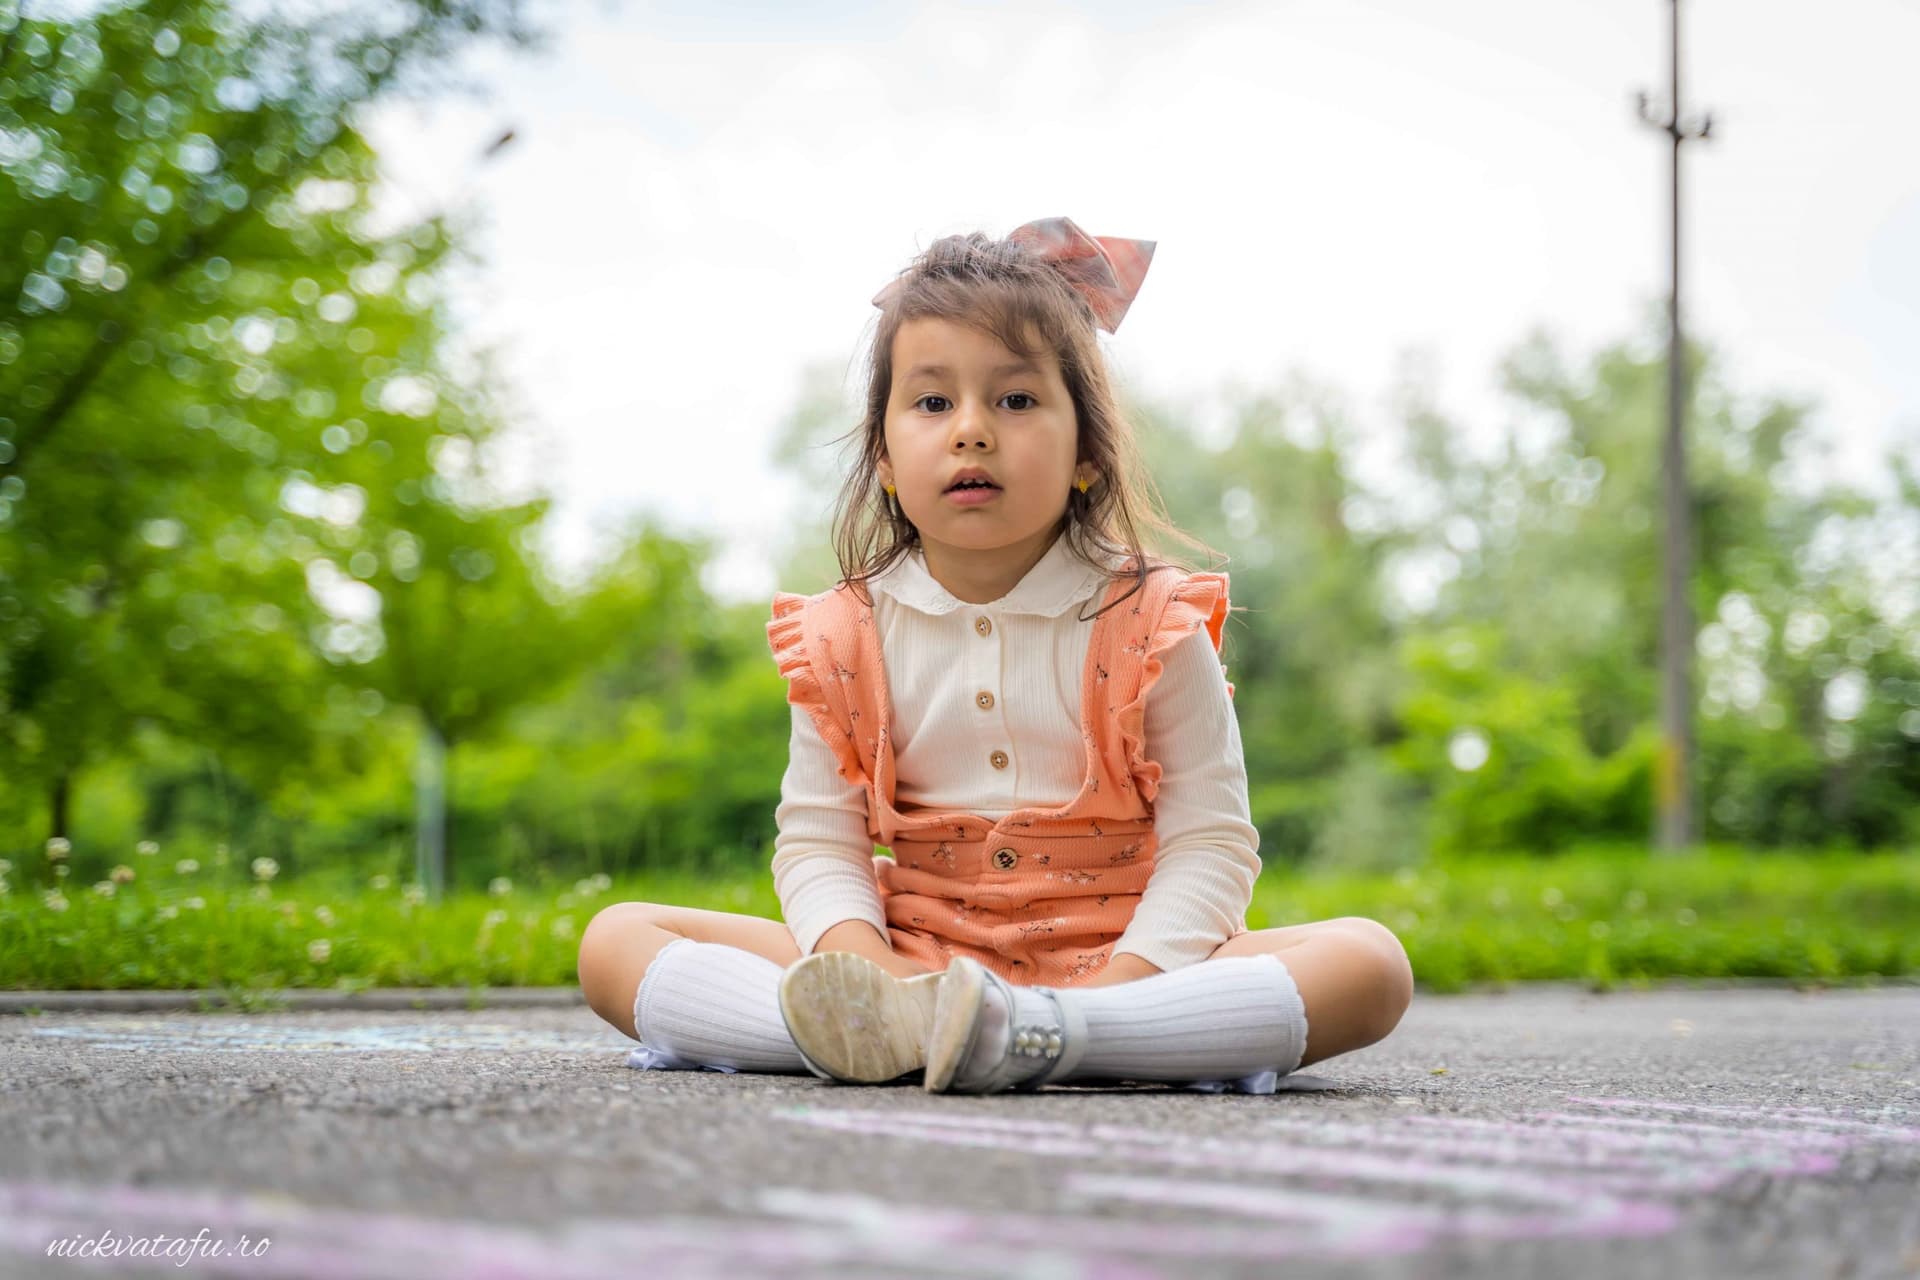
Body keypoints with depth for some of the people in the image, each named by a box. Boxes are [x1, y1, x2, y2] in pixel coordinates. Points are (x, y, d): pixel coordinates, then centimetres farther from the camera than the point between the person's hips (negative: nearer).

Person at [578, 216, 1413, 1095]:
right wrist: (863, 973, -21)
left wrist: (1114, 989, -23)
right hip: (909, 961, 1)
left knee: (1370, 964, -28)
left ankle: (1041, 1035, -40)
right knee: (614, 941, -15)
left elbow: (1210, 843, -5)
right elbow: (817, 843, 2)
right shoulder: (846, 637, 3)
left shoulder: (1153, 628, -2)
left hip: (1117, 962, -1)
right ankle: (886, 1027, -38)